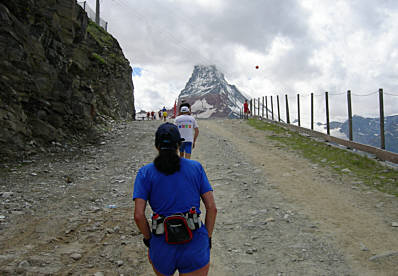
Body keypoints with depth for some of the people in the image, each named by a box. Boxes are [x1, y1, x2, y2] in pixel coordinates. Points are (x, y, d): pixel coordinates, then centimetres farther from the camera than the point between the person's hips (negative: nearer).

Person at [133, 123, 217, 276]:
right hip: (195, 247, 0)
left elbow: (138, 215, -9)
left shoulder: (145, 173, -1)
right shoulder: (196, 167, 2)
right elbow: (212, 207, -1)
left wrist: (148, 238, 8)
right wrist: (207, 238, 10)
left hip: (163, 250, 0)